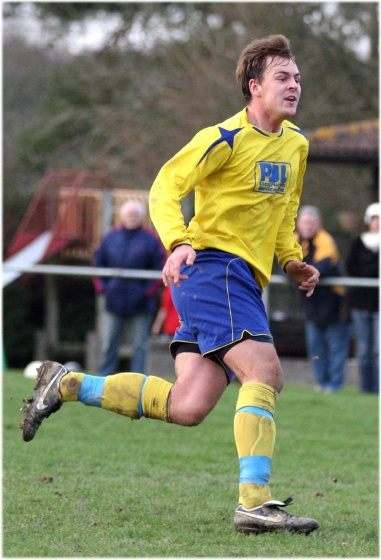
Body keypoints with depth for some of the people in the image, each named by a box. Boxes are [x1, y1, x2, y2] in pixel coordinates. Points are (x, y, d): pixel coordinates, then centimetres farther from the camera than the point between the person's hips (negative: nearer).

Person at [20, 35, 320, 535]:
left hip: (244, 280, 8)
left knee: (187, 407, 1)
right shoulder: (226, 138, -9)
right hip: (212, 264, -8)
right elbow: (165, 188, -13)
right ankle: (254, 503, -27)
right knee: (264, 370, -23)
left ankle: (68, 385, 16)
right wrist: (178, 243, -30)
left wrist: (293, 261, 15)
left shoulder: (296, 143, 16)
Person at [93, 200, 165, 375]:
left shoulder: (150, 240, -1)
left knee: (140, 345, 1)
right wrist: (102, 287, 4)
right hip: (114, 302, 3)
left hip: (140, 305, -3)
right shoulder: (110, 238, 9)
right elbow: (98, 263, 15)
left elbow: (159, 269, -2)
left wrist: (149, 290, -9)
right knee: (109, 344, 5)